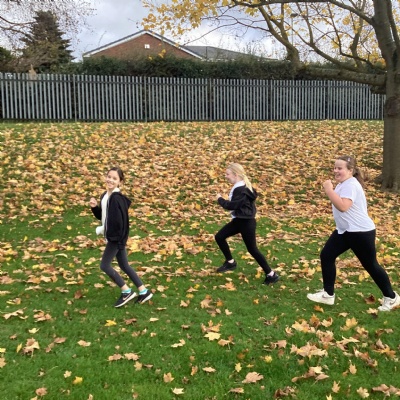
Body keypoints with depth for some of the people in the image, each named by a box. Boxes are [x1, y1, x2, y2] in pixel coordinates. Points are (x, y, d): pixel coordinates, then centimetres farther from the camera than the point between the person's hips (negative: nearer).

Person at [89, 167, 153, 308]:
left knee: (104, 265, 0)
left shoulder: (117, 198, -21)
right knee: (124, 265, 14)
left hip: (116, 237, -9)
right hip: (112, 236, 9)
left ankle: (127, 292, 10)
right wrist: (95, 207, 1)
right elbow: (102, 216, 18)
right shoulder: (105, 195, 9)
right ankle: (143, 292, 22)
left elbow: (120, 221, -25)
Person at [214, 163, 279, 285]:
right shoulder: (240, 186, 6)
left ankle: (271, 274, 9)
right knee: (219, 237, 12)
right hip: (239, 220, 10)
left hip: (246, 223, -10)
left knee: (252, 249, -2)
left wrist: (220, 199, -7)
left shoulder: (241, 190, -25)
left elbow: (231, 205, -25)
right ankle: (230, 262, 28)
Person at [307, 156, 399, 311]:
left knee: (370, 265, 3)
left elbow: (343, 206, -35)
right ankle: (328, 294, 14)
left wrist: (328, 189, -29)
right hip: (344, 230, 10)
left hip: (361, 232, -10)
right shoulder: (344, 183, 10)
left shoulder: (351, 185, -21)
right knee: (326, 256, 4)